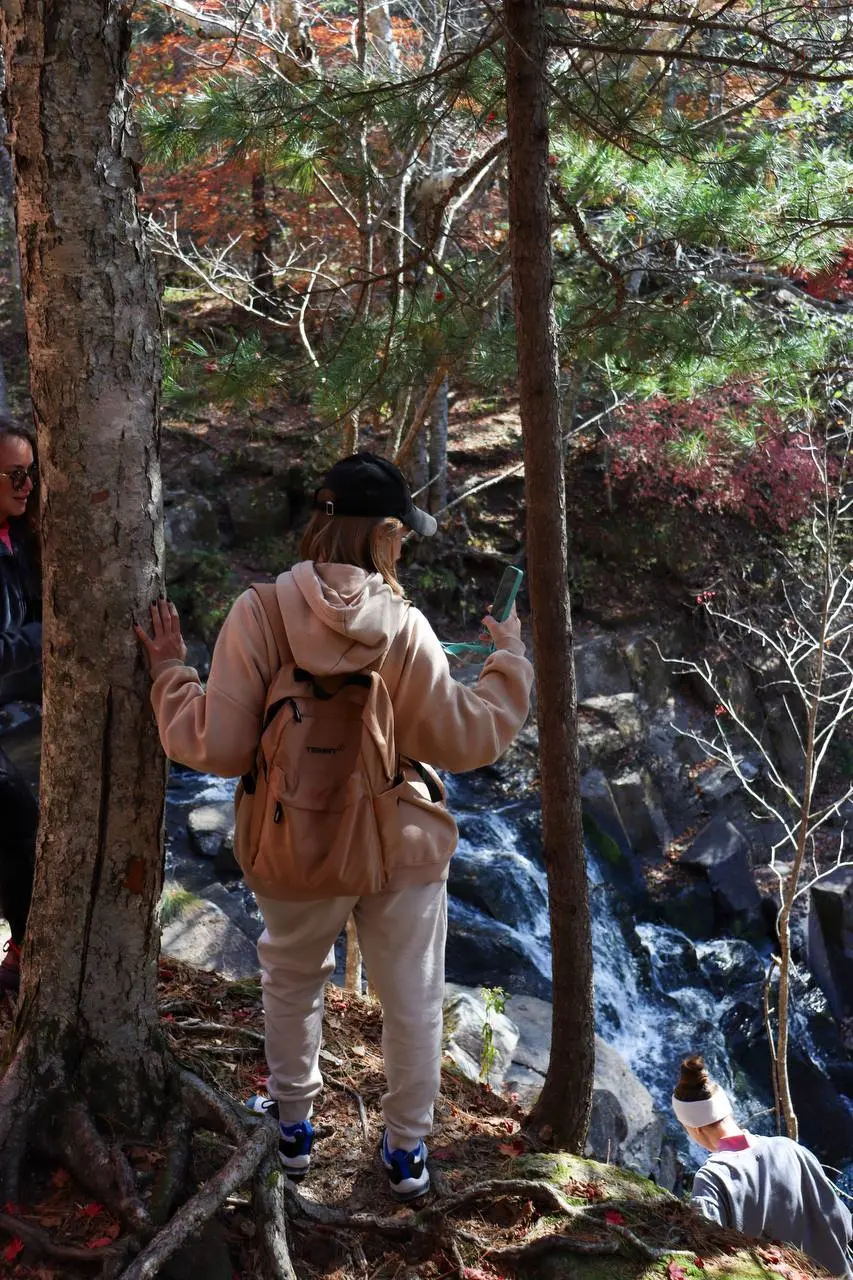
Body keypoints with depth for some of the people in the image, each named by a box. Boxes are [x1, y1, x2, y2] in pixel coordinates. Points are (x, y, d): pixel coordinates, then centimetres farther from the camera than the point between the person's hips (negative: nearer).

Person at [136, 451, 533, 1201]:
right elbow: (467, 739, -10)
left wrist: (170, 675, 1)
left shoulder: (259, 614, -16)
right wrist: (510, 664, 5)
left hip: (298, 851, 1)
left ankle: (294, 1129, 42)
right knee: (412, 1003, 19)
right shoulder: (404, 628, -16)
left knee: (292, 986, 27)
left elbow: (216, 747, -14)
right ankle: (407, 1152, 33)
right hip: (403, 849, -1)